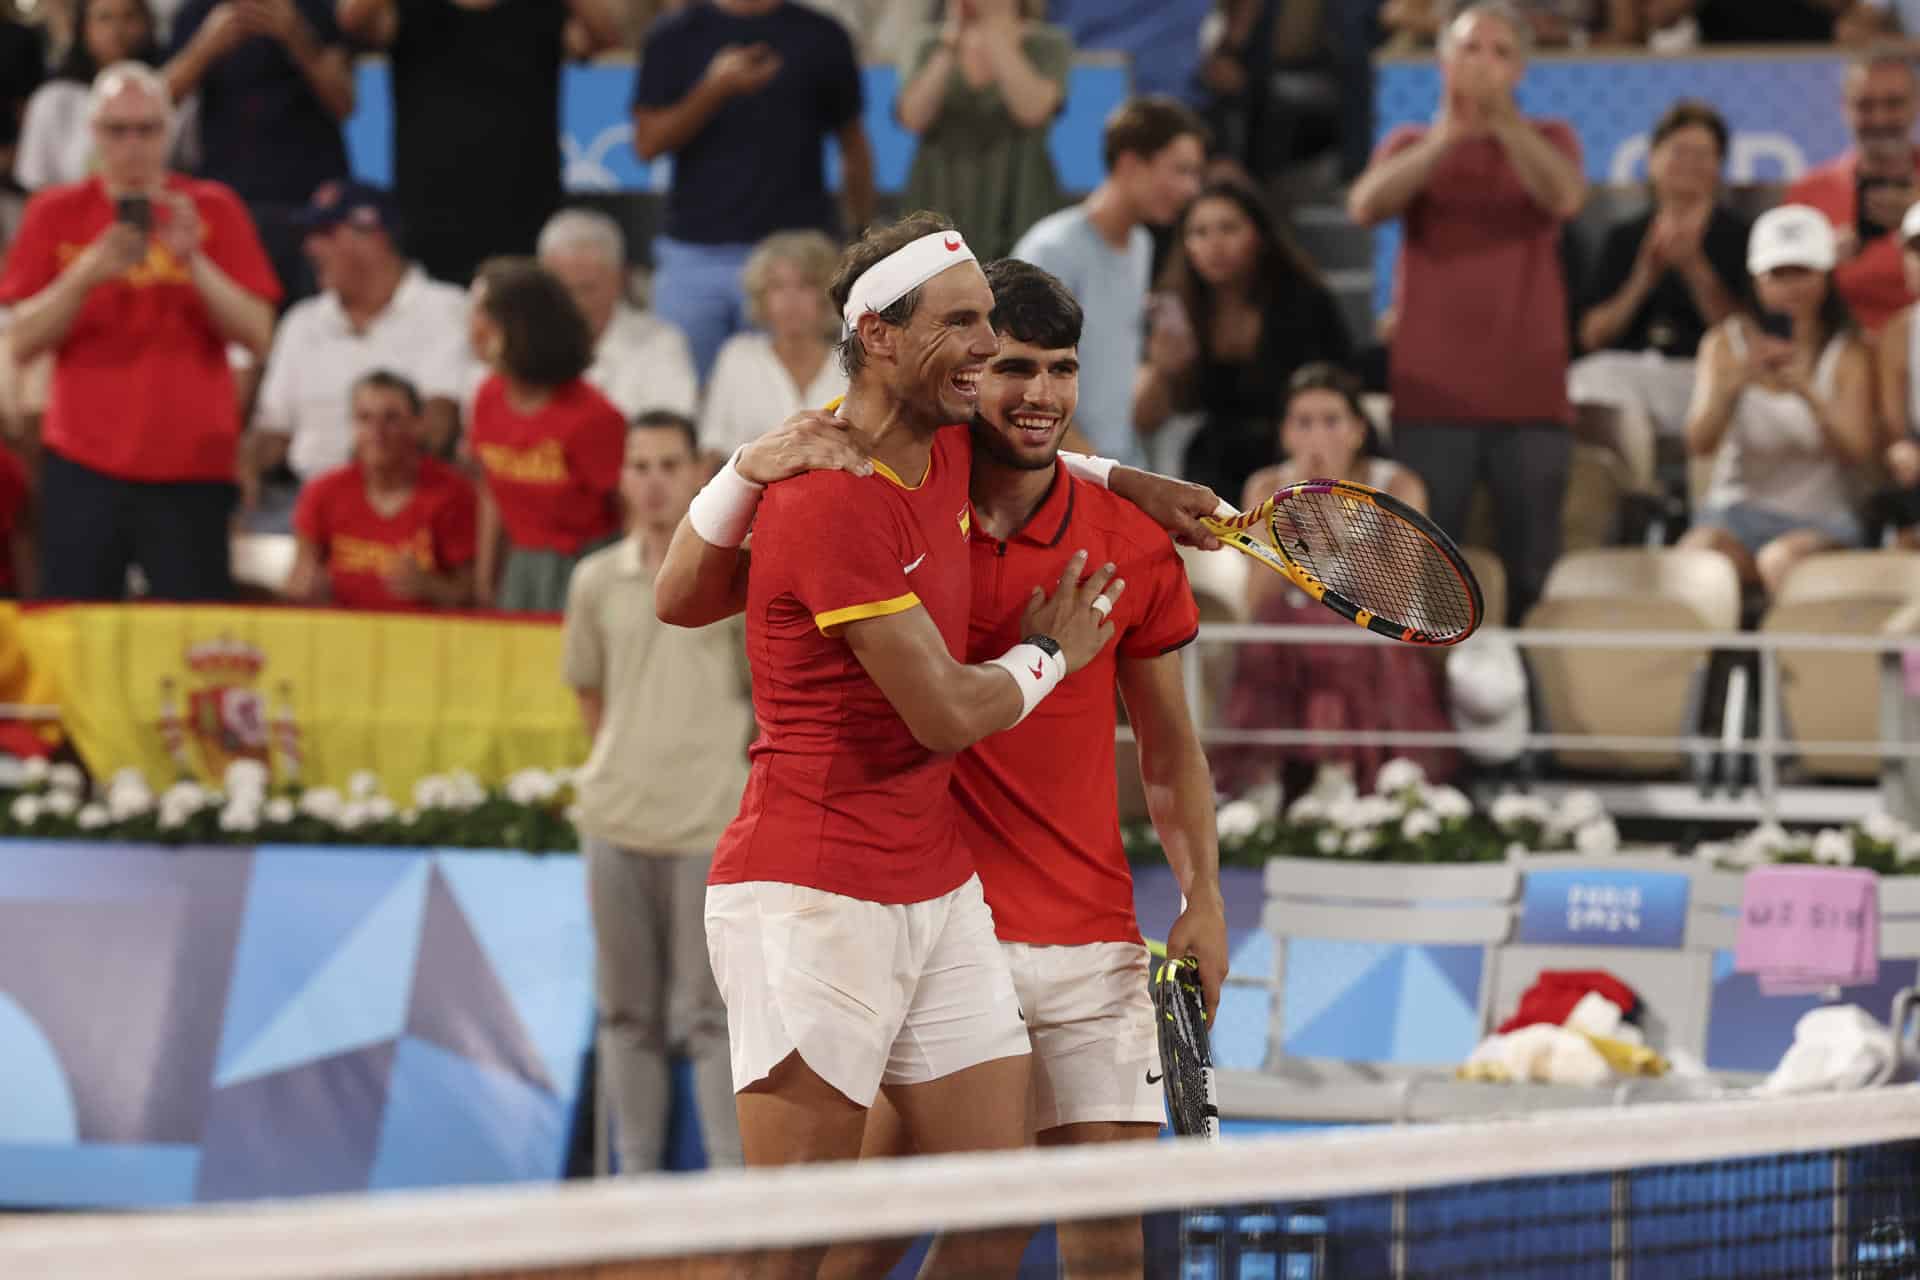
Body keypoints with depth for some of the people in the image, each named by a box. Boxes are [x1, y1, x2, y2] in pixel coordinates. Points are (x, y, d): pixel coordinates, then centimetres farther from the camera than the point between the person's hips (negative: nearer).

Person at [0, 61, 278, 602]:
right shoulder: (57, 213, 7)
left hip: (192, 464, -1)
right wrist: (85, 276, -13)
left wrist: (194, 261, -14)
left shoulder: (213, 209, 5)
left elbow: (257, 334, 0)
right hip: (82, 464, 1)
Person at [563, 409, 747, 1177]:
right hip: (617, 817, 4)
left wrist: (737, 752, 1)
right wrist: (624, 760, 11)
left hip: (709, 823, -4)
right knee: (627, 1007, 9)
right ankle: (635, 1174, 16)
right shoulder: (596, 581, 7)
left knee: (710, 1011, -5)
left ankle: (732, 1174, -3)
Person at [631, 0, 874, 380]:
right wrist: (716, 89, -16)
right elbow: (648, 144, -1)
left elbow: (854, 148, 12)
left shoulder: (821, 38, 7)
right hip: (693, 256, 1)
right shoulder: (675, 36, 8)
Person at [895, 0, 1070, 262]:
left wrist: (994, 34, -14)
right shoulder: (935, 44, 11)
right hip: (943, 201, 3)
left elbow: (1031, 109, -17)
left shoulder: (1048, 44, 3)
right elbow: (913, 117, -5)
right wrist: (951, 45, -10)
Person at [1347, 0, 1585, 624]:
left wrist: (1502, 120, -24)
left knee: (1534, 575, -1)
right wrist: (1447, 137, -20)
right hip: (1432, 394, 0)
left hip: (1531, 394, 0)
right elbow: (1366, 205, -10)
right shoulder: (1412, 145, 11)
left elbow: (1565, 197, -12)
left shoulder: (1547, 140, 10)